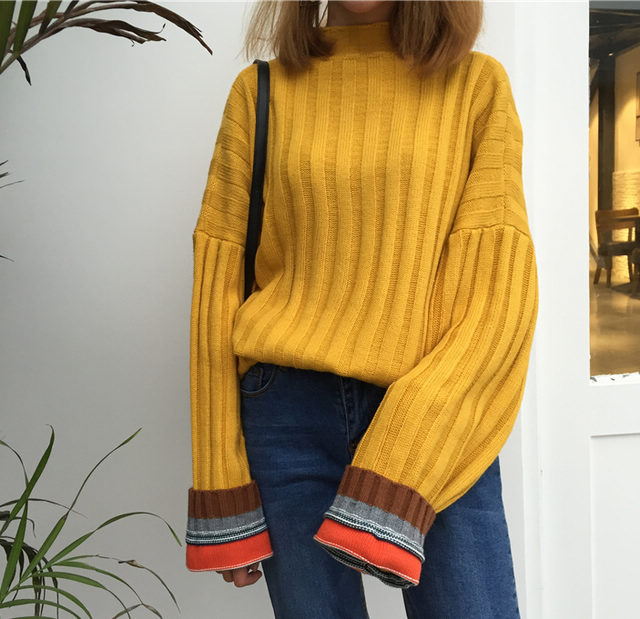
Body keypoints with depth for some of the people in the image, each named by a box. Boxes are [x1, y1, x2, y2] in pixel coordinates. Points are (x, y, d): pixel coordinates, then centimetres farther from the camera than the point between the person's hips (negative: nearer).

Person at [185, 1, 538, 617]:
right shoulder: (261, 91, 7)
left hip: (439, 419, 0)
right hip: (291, 413, 1)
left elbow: (500, 287, -5)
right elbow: (216, 286, 4)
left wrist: (394, 484, -15)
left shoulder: (478, 83, 5)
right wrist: (222, 491, -1)